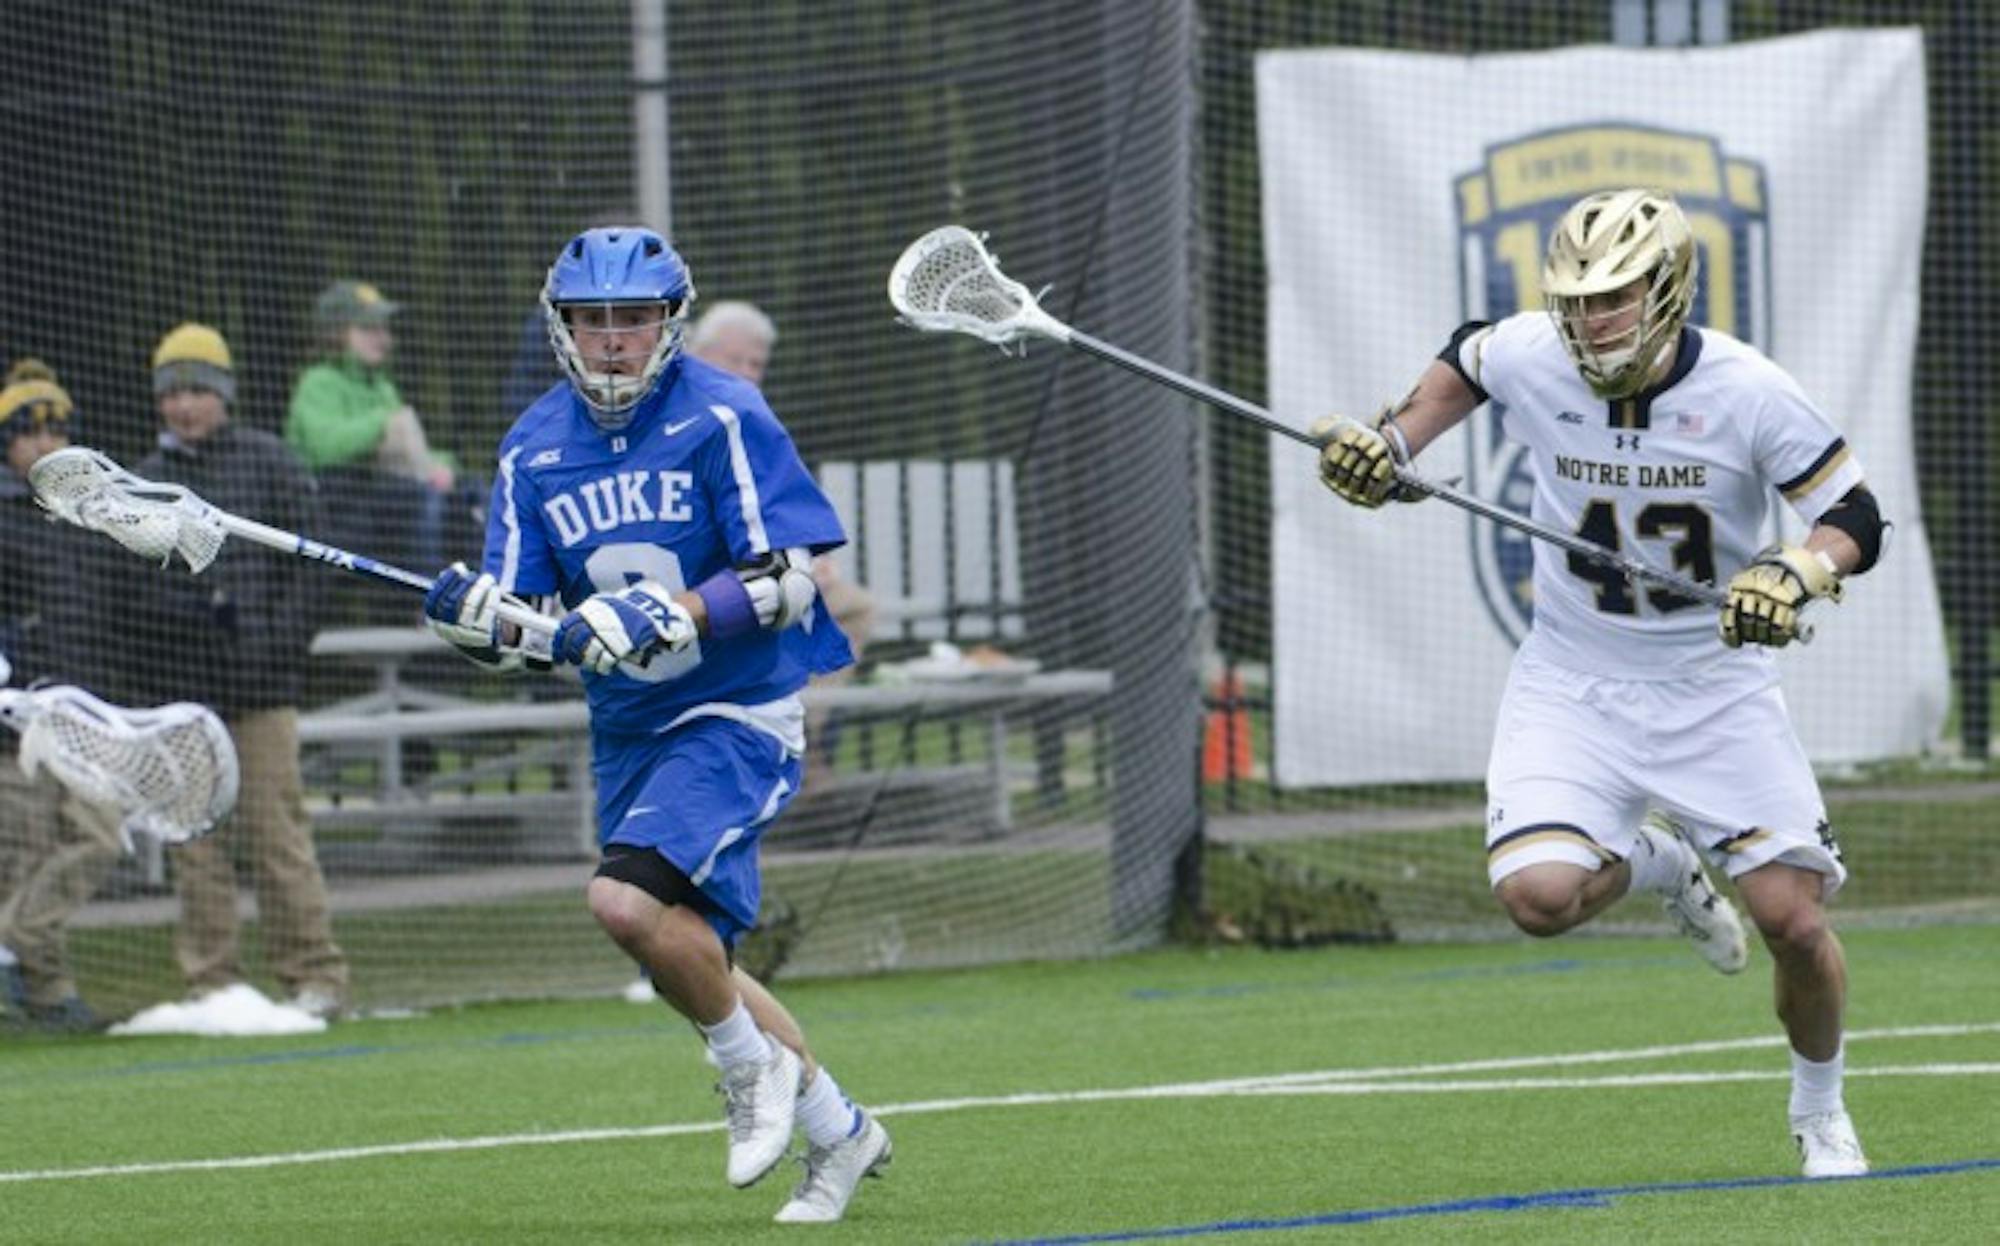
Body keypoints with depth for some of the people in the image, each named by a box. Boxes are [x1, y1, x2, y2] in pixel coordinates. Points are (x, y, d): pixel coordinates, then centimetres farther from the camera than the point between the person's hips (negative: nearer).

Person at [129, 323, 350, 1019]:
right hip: (177, 683, 3)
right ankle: (210, 980, 8)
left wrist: (284, 641, -6)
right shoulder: (145, 480, 13)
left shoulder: (268, 462, 5)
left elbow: (306, 563, 4)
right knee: (193, 839, 3)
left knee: (276, 830, -5)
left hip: (258, 681, -3)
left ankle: (313, 974, -1)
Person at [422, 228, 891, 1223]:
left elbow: (786, 582, -17)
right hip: (627, 731, 6)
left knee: (628, 900, -26)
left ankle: (755, 1066, -1)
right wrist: (477, 619, -23)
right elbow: (523, 633, 0)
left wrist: (669, 616, -29)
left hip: (737, 717, -6)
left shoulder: (722, 419, -12)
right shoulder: (536, 449, 2)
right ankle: (837, 1132, 30)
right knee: (686, 960, 12)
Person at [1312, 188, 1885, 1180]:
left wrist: (1794, 573, -32)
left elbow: (1856, 519, -12)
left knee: (1794, 922, -9)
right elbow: (1462, 362, 15)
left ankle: (1819, 1112, 23)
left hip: (1714, 684, -1)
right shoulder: (1528, 358, -10)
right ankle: (1652, 859, 14)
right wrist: (1391, 444, 1)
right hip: (1572, 684, 1)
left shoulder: (1748, 393, -17)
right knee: (1538, 895, -23)